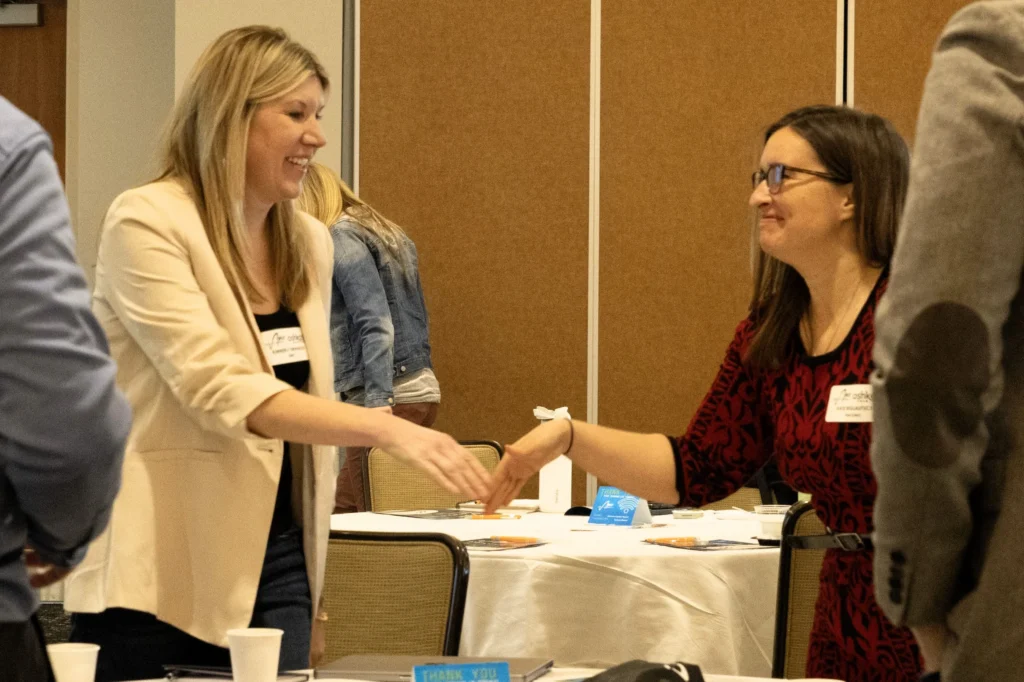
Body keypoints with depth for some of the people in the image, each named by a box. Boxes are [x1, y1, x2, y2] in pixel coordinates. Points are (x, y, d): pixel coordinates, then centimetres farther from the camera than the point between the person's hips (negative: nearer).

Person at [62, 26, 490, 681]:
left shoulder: (309, 243, 9)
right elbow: (220, 391, -23)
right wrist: (388, 428, -31)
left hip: (277, 566, 6)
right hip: (162, 581, -6)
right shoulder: (146, 224, -11)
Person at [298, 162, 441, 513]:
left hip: (388, 396, -9)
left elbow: (376, 325, -19)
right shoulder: (384, 232, 20)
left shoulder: (343, 238, -8)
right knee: (342, 510, 9)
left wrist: (379, 402, -26)